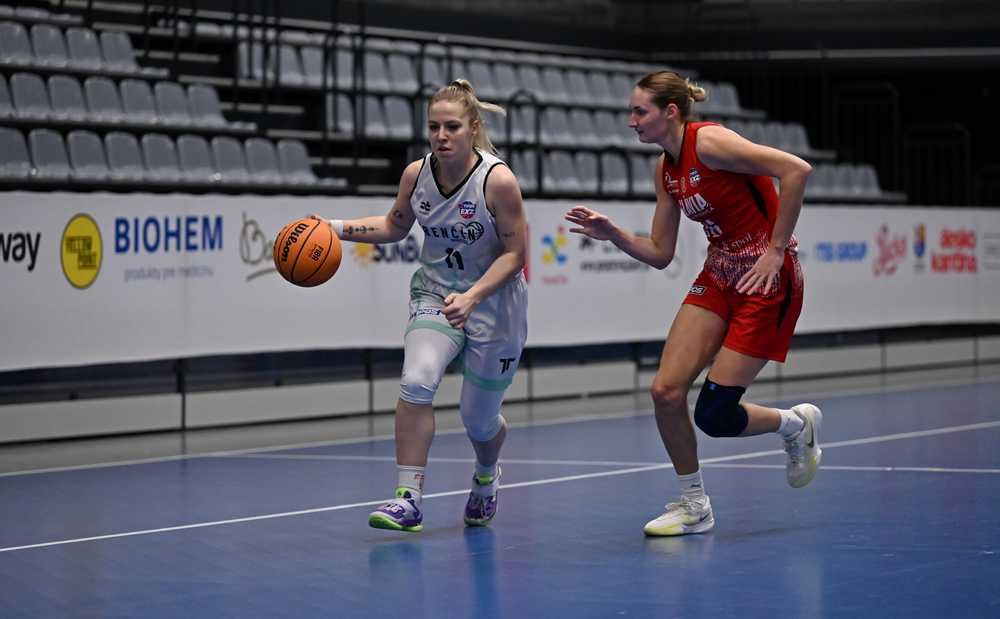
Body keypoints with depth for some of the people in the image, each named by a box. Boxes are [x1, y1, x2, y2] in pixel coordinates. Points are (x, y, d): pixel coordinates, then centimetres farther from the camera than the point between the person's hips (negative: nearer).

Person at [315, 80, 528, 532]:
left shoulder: (498, 180, -21)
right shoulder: (416, 174, -7)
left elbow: (515, 253, -16)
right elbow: (395, 226, 12)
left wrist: (472, 296, -28)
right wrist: (339, 228, -2)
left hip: (493, 305, -3)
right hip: (435, 295, 3)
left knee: (478, 420, 6)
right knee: (416, 380, -25)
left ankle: (486, 477, 43)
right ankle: (408, 499, -21)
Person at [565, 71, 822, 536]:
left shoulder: (709, 142, -19)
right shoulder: (666, 168, 7)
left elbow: (796, 170, -27)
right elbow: (660, 254, 12)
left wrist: (776, 250, -22)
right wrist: (612, 233, -4)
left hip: (766, 283, -8)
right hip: (718, 280, 8)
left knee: (713, 416, -8)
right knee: (665, 391, -5)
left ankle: (795, 424, 23)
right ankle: (694, 507, 12)